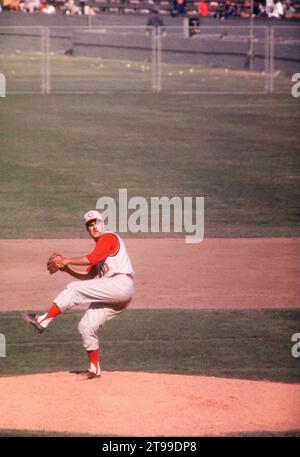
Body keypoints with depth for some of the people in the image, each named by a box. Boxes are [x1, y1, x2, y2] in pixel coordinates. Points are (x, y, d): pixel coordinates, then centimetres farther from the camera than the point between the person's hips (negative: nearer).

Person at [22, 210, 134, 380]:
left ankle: (43, 321, -16)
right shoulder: (99, 248, 28)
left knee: (75, 289, -16)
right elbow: (89, 277, 23)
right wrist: (66, 268, 12)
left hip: (121, 284, -9)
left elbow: (92, 259, -17)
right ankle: (94, 369, 10)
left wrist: (66, 261, -10)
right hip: (114, 294, 9)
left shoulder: (108, 237, 0)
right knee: (87, 326, 5)